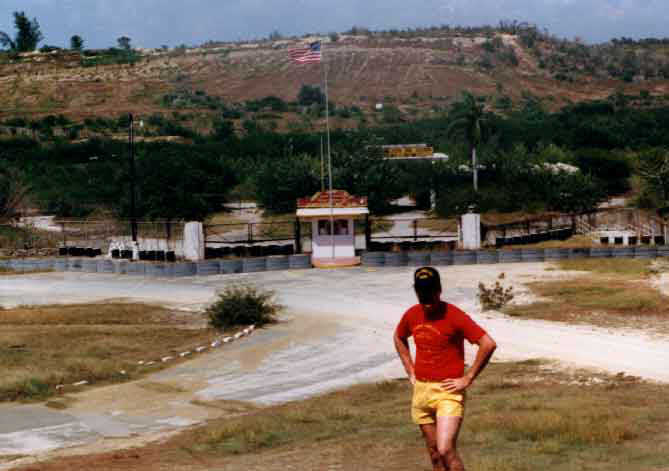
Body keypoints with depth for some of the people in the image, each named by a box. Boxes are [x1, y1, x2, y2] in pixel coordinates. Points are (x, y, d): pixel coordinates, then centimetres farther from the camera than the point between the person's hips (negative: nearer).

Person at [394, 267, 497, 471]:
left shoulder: (455, 316, -14)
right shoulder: (412, 315, 4)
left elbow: (488, 344, -17)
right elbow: (399, 338, 26)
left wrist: (468, 378, -13)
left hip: (448, 391, -6)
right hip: (421, 392, 6)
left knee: (446, 450, -18)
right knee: (434, 454, 11)